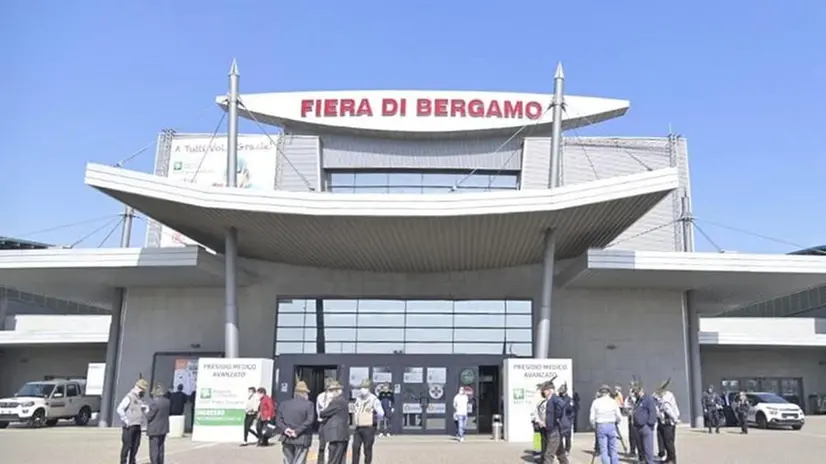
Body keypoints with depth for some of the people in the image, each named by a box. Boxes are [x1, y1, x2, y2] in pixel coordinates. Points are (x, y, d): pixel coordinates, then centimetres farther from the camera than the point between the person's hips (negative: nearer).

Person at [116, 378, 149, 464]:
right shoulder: (129, 397, -10)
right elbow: (119, 410, -18)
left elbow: (143, 411, 23)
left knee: (136, 445, 10)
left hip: (137, 426, 8)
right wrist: (126, 421, -18)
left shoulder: (140, 399, 16)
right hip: (129, 426, -8)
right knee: (127, 445, -4)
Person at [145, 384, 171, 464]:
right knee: (161, 449, 18)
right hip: (164, 428, 8)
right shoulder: (167, 401, 2)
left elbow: (149, 416, -18)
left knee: (154, 449, 0)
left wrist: (147, 411, 1)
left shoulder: (154, 402, -22)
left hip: (154, 430, -8)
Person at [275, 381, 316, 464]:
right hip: (302, 440, -4)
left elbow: (278, 421, 4)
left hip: (287, 439, 5)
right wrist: (298, 431, -13)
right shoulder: (309, 404, -6)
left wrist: (285, 429, -7)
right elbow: (310, 421, -16)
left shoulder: (284, 404, 10)